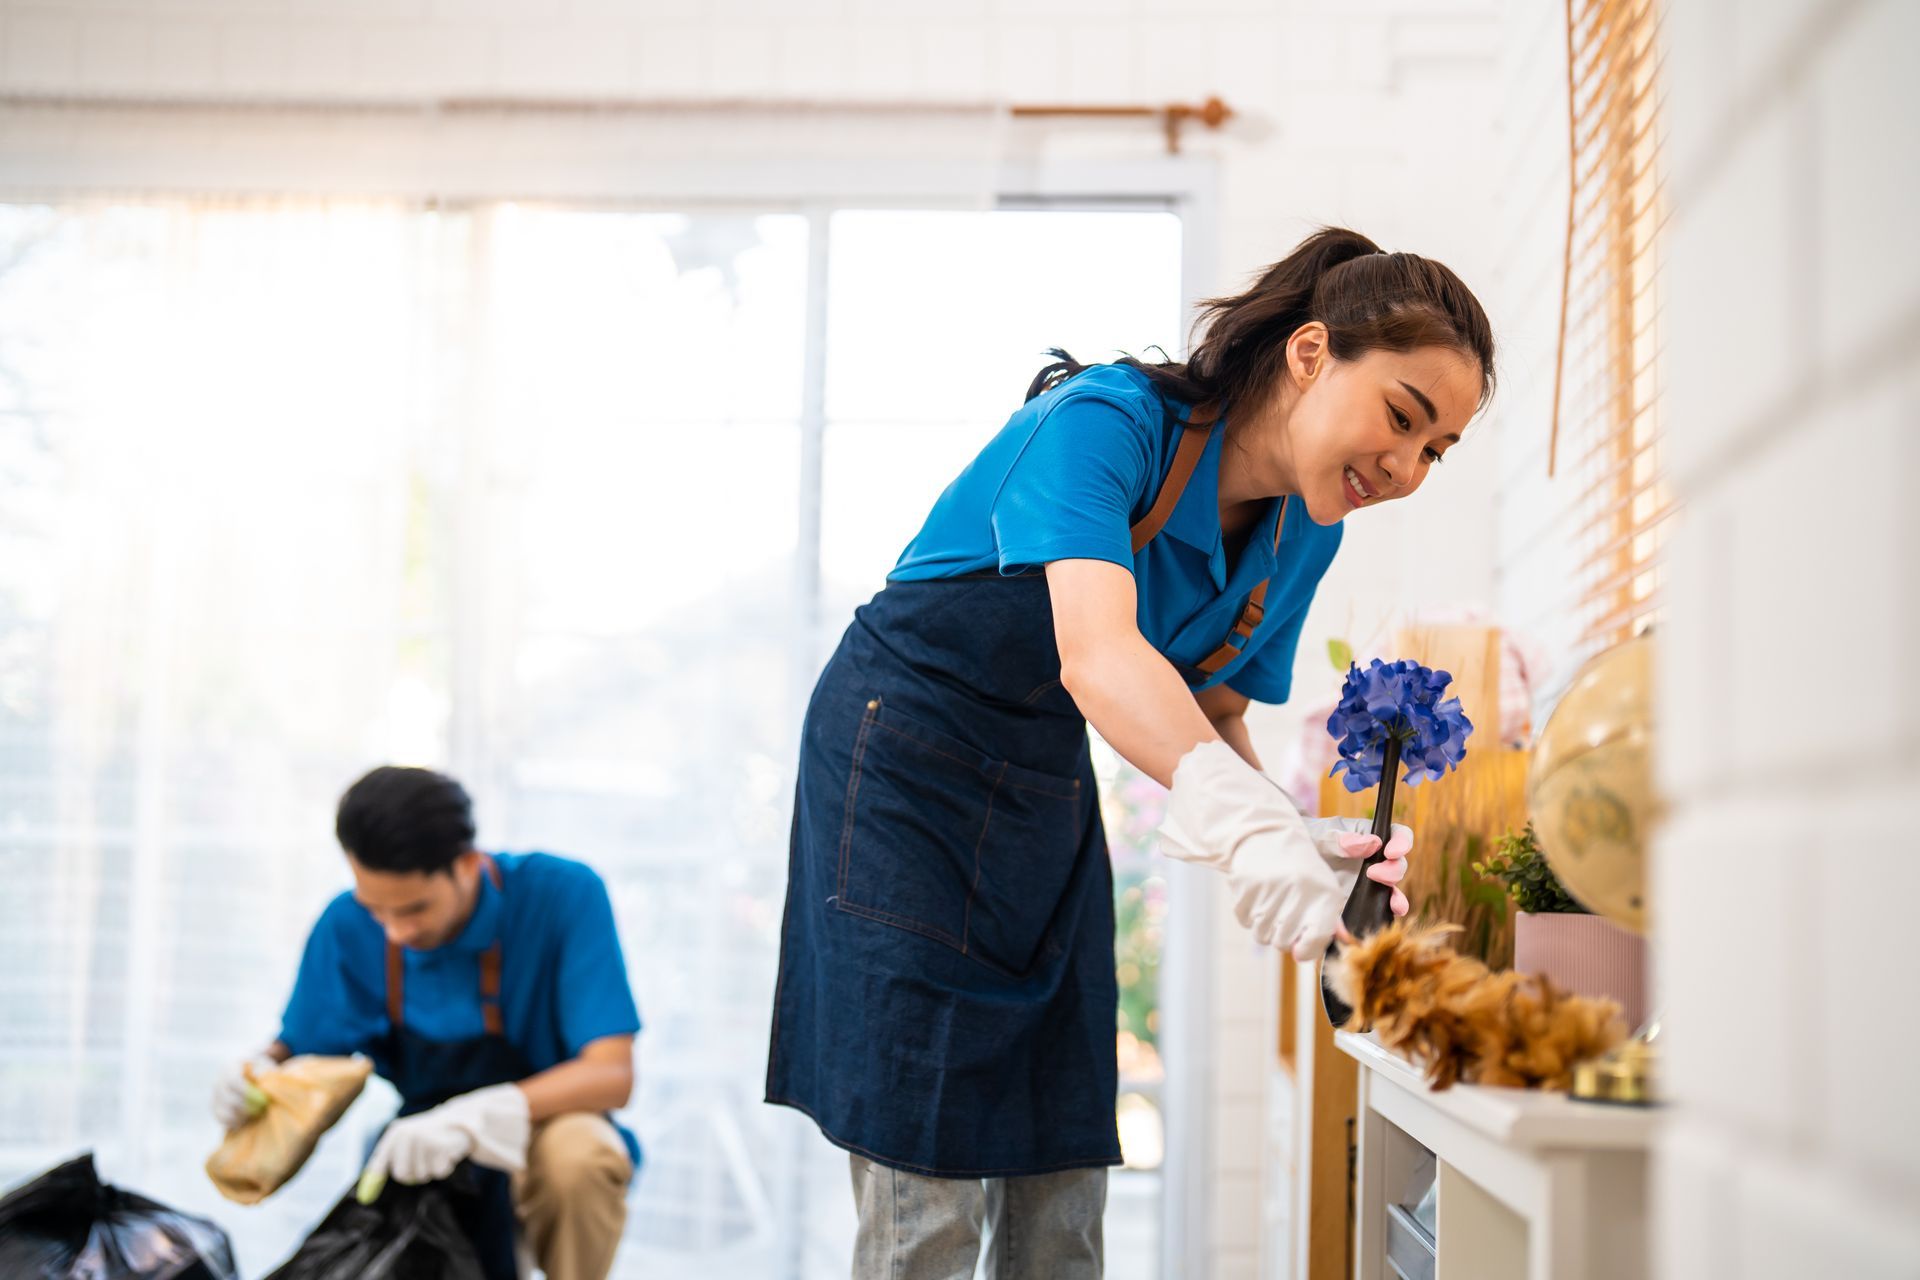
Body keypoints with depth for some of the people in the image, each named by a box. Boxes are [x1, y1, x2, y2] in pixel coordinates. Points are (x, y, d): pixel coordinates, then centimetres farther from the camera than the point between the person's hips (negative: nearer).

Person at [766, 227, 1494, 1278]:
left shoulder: (1304, 535, -5)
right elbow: (1096, 653, -44)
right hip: (902, 767, -7)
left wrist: (1304, 838, -18)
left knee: (1060, 1192, 5)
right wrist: (1241, 818, -59)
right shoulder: (1105, 421, -27)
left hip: (1049, 790, 7)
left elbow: (1213, 717, 3)